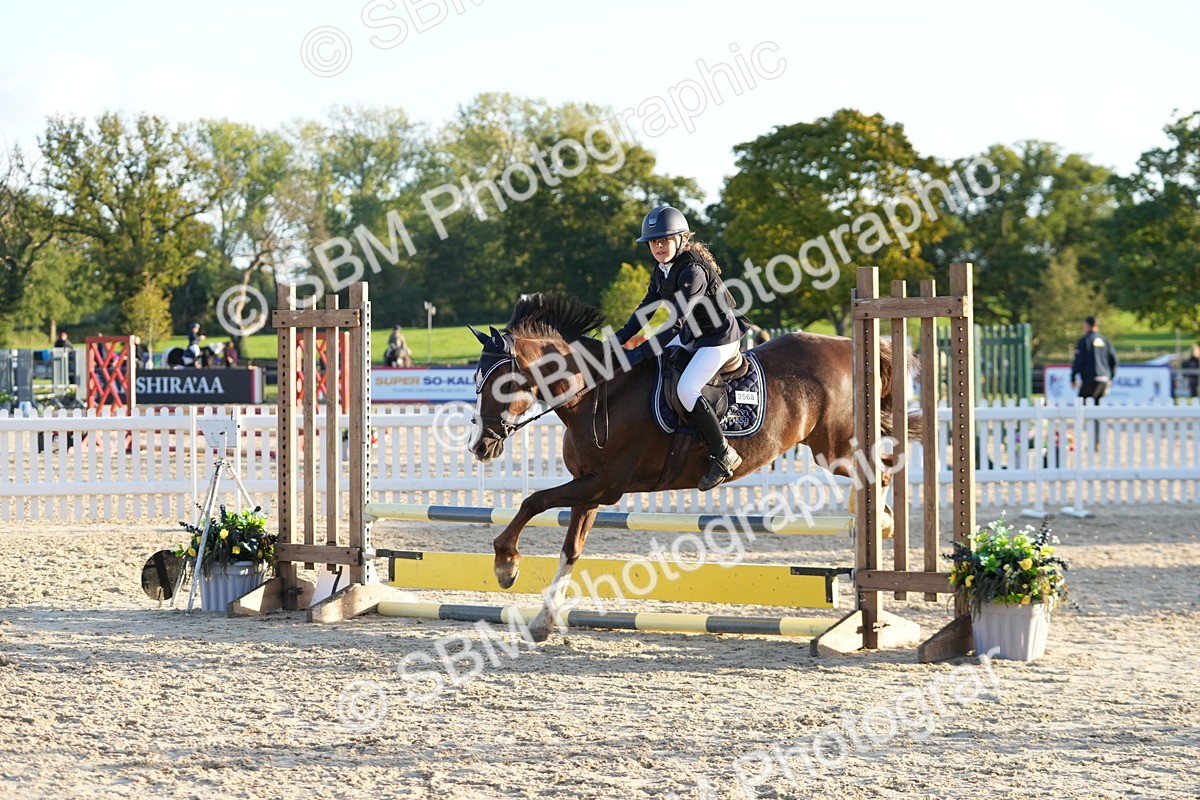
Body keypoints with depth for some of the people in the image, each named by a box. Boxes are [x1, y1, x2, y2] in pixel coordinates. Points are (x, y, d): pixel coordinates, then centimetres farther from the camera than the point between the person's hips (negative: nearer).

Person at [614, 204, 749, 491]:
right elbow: (647, 308, 10)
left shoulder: (693, 270, -28)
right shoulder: (662, 269, 1)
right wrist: (620, 338, -2)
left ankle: (723, 455, -11)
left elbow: (676, 321, -33)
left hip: (720, 338, -10)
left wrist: (640, 352, -36)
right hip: (692, 335, 10)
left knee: (686, 389, -23)